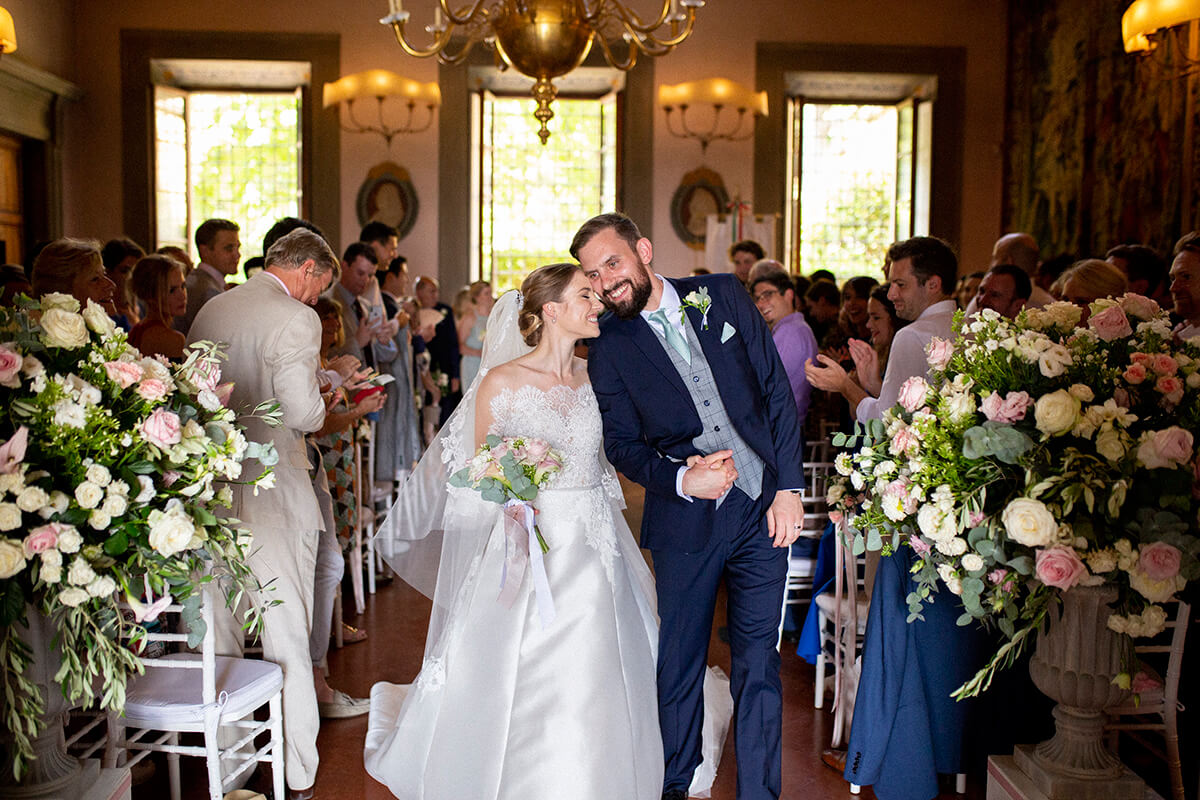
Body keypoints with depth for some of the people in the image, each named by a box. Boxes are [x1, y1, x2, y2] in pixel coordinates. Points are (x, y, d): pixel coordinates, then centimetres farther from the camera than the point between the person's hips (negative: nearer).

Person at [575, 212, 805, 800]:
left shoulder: (723, 296, 2)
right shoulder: (609, 351, 1)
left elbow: (777, 389, 3)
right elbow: (621, 444, 1)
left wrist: (788, 486, -3)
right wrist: (681, 479, -18)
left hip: (763, 508, 1)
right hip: (685, 521, 0)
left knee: (758, 664, 6)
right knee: (678, 665, 10)